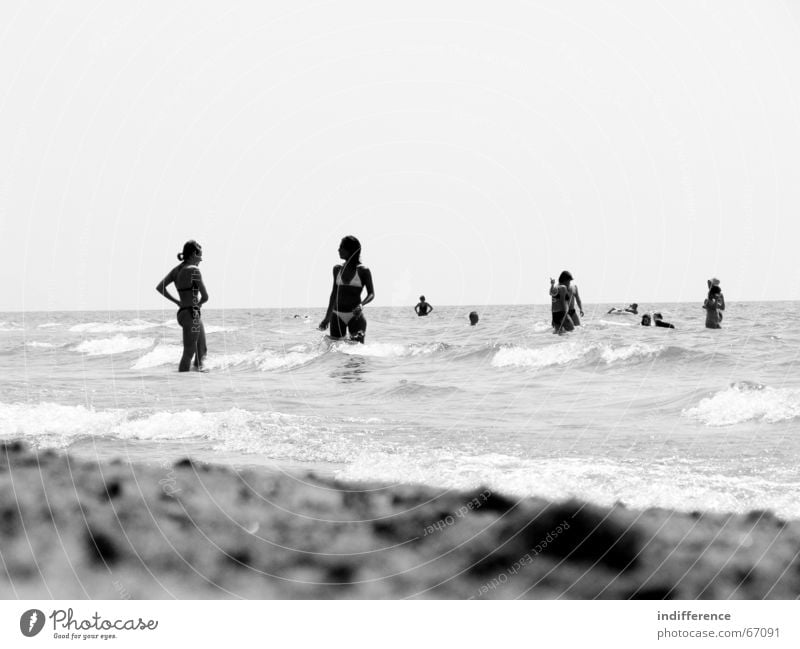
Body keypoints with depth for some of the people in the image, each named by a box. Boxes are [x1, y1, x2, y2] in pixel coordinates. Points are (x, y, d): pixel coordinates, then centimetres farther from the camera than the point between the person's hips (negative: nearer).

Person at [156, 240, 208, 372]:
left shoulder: (177, 269, 8)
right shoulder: (194, 270, -15)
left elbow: (160, 287, 8)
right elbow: (205, 296, -15)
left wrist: (177, 302, 9)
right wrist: (198, 304, 6)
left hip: (182, 312, 9)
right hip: (192, 315, -9)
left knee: (202, 351, 19)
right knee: (188, 353, -6)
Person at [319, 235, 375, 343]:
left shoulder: (363, 271, -3)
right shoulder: (337, 269, 9)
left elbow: (371, 294, -3)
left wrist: (361, 305, -25)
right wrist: (327, 318, 20)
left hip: (355, 317, -4)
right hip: (337, 316, 4)